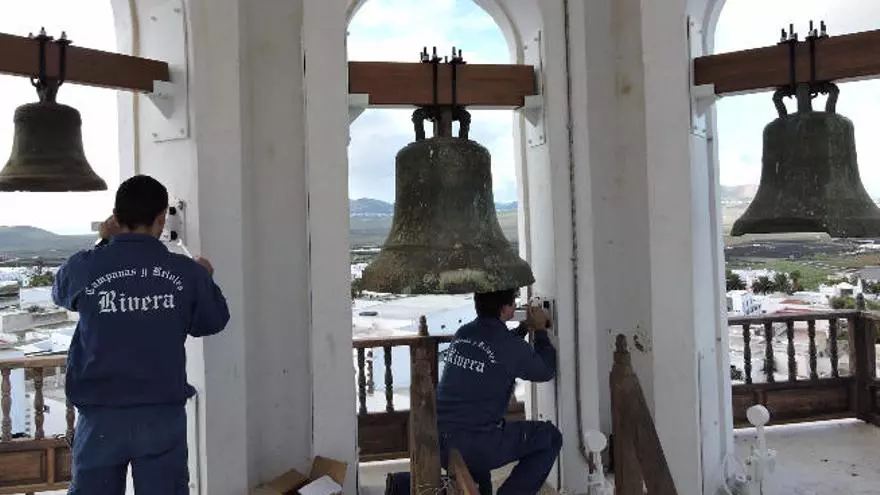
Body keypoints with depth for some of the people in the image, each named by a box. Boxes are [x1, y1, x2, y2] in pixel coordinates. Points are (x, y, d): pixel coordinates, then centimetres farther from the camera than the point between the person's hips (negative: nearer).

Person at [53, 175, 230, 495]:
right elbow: (213, 322, 9)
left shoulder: (84, 267, -7)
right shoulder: (186, 272, -8)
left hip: (101, 415, 1)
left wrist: (104, 245, 22)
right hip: (163, 414, 0)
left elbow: (61, 294, 17)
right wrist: (204, 279, 25)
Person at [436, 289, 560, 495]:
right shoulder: (512, 347, -13)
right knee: (551, 437, 10)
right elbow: (546, 371, 7)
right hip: (476, 448, -6)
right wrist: (540, 330, 17)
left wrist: (524, 327, 28)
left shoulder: (462, 333, 6)